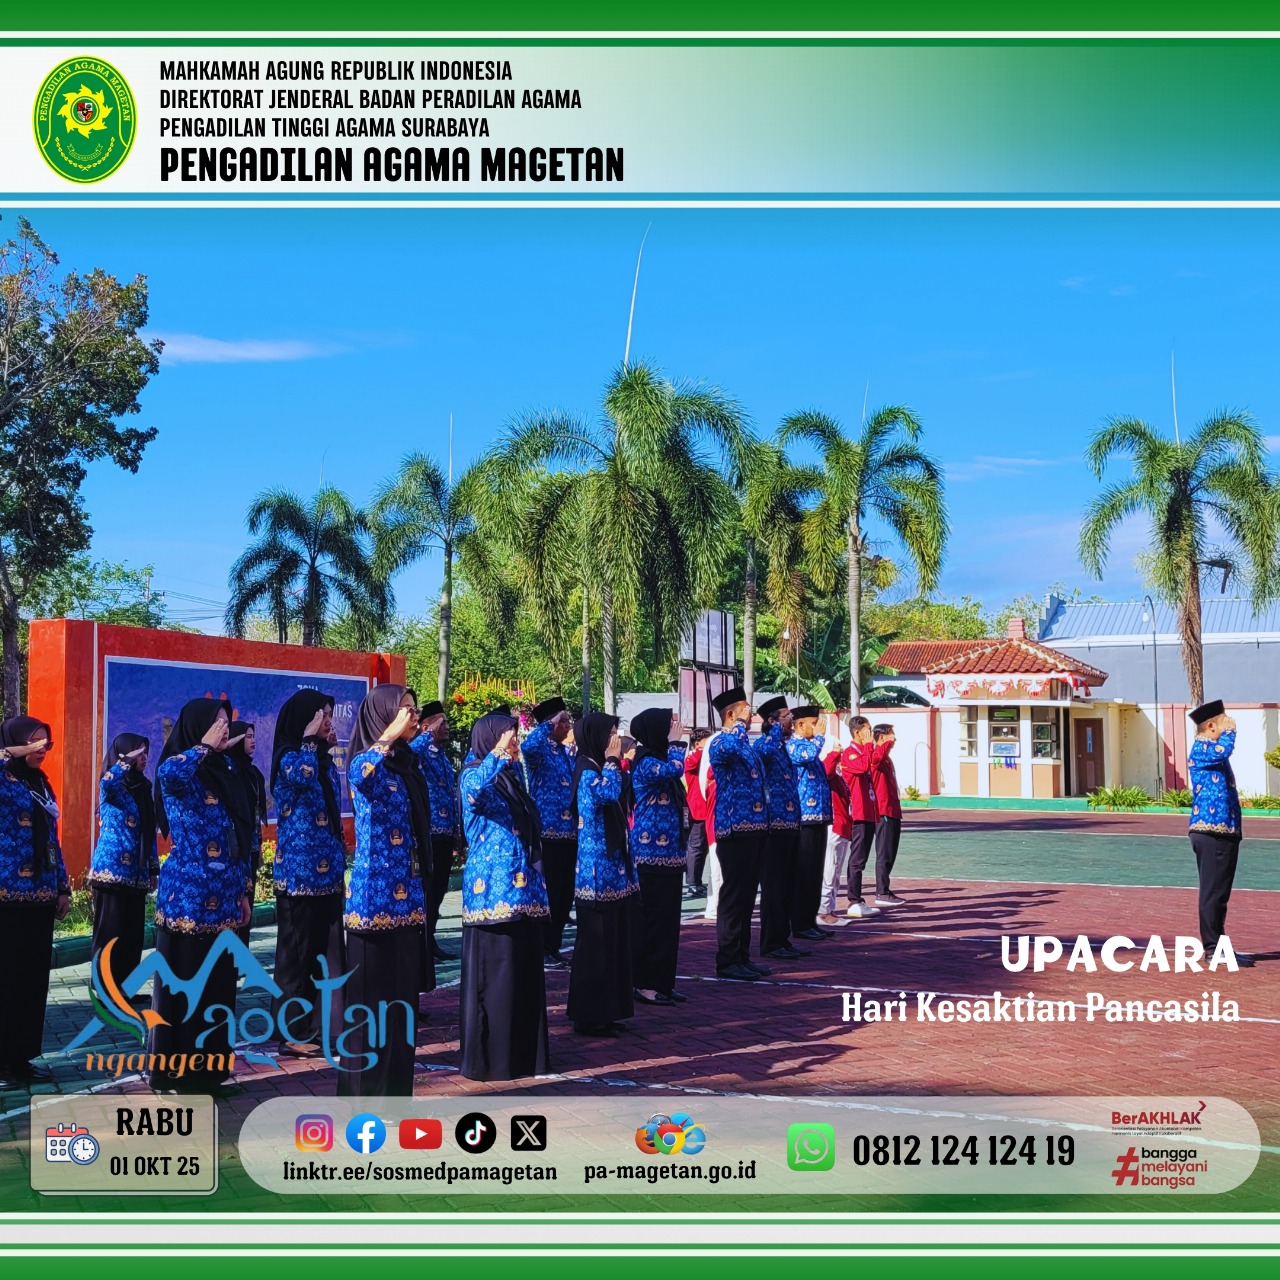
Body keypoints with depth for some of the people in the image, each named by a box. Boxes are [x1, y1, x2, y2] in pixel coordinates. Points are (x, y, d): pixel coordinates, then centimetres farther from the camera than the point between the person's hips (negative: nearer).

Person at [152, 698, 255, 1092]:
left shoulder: (225, 773, 13)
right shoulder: (179, 771, -7)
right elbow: (168, 772, -36)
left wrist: (244, 891, 16)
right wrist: (205, 747, -20)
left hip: (223, 898, 7)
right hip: (187, 897, -7)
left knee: (218, 983, 10)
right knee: (183, 984, 0)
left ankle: (211, 1066, 19)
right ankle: (178, 1070, 8)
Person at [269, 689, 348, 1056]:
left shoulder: (321, 758, 15)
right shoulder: (288, 756, -8)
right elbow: (302, 776, -32)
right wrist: (310, 738, -20)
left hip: (328, 872, 8)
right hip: (299, 872, -8)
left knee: (327, 953, 10)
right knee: (297, 953, 0)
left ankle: (320, 1026, 18)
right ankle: (294, 1033, 7)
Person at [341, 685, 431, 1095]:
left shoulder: (409, 765, 13)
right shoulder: (366, 762, -9)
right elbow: (359, 777, -37)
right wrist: (389, 735, -29)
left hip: (408, 897, 7)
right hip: (375, 895, -7)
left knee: (403, 994, 11)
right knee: (372, 996, -2)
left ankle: (397, 1087, 19)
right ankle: (364, 1091, 5)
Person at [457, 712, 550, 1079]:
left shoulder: (512, 777, 15)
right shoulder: (474, 776, -8)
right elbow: (475, 791, -33)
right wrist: (499, 752, -40)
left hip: (523, 891, 8)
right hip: (492, 891, -8)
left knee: (525, 973, 10)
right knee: (493, 976, -3)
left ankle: (522, 1052, 18)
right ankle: (488, 1058, 4)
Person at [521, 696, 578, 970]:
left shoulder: (567, 752, 16)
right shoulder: (540, 749, -7)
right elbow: (527, 746, -32)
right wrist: (551, 722, -27)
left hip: (569, 832, 7)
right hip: (548, 831, -7)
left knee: (565, 893, 10)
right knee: (549, 893, -4)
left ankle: (555, 946, 19)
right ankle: (542, 949, 5)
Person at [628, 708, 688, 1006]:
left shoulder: (658, 759, 16)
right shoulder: (645, 763, -12)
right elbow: (675, 769, -28)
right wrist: (674, 742, -17)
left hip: (669, 853, 9)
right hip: (652, 854, -9)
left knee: (669, 918, 11)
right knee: (653, 917, -5)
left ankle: (663, 981, 17)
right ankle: (645, 984, 1)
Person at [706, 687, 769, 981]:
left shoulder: (748, 745, 18)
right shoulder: (720, 743, -10)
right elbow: (727, 747, -36)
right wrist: (741, 722, -22)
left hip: (754, 828, 9)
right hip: (734, 829, -9)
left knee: (747, 896, 12)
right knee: (733, 896, -5)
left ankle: (741, 957, 18)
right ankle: (727, 961, -1)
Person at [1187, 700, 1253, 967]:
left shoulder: (1211, 750, 20)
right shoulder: (1200, 749, -11)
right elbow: (1222, 750, -30)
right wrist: (1230, 730, -16)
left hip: (1221, 832, 11)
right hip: (1212, 832, -11)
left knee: (1218, 893, 13)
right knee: (1214, 892, -6)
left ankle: (1217, 946, 19)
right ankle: (1213, 948, -3)